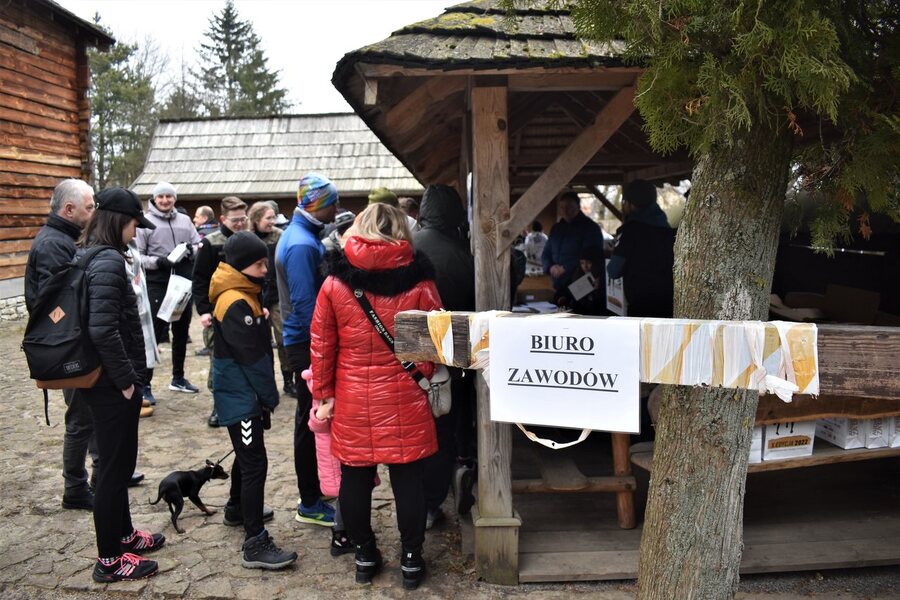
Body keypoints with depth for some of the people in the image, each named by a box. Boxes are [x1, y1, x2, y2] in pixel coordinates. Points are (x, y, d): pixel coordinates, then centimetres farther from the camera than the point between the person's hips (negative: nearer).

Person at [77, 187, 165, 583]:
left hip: (103, 379, 9)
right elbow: (103, 329, -27)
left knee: (119, 461, 21)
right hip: (112, 384, -9)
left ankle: (123, 535, 37)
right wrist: (127, 379, -17)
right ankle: (109, 560, 16)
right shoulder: (109, 261, -20)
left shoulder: (91, 255, 9)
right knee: (115, 466, 3)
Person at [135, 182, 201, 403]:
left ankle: (178, 378, 31)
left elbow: (199, 245, 11)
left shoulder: (185, 220, 8)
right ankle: (144, 384, 2)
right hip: (157, 284, -5)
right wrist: (157, 262, -22)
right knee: (154, 332, -5)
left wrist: (191, 250, -10)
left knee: (181, 331, 15)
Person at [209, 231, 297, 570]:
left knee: (247, 453, 25)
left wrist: (266, 394, 11)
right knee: (255, 463, -9)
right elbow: (251, 357, -21)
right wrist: (271, 396, -11)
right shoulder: (235, 303, -21)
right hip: (240, 396, -10)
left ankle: (238, 505, 45)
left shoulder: (247, 296, 11)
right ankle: (255, 543, -5)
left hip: (246, 392, 10)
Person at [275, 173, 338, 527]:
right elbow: (305, 303, -23)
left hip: (306, 341, 10)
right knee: (311, 421, 0)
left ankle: (315, 488, 33)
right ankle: (310, 504, 12)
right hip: (307, 343, -10)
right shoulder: (301, 244, -20)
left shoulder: (303, 236, 13)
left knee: (312, 419, 19)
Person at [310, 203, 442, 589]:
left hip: (353, 402, 1)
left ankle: (364, 556, 29)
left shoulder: (334, 283, -3)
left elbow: (321, 346, 0)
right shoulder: (419, 282, -6)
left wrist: (323, 393, 9)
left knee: (355, 478, 15)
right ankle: (411, 559, 21)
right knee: (408, 480, 10)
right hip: (404, 400, -1)